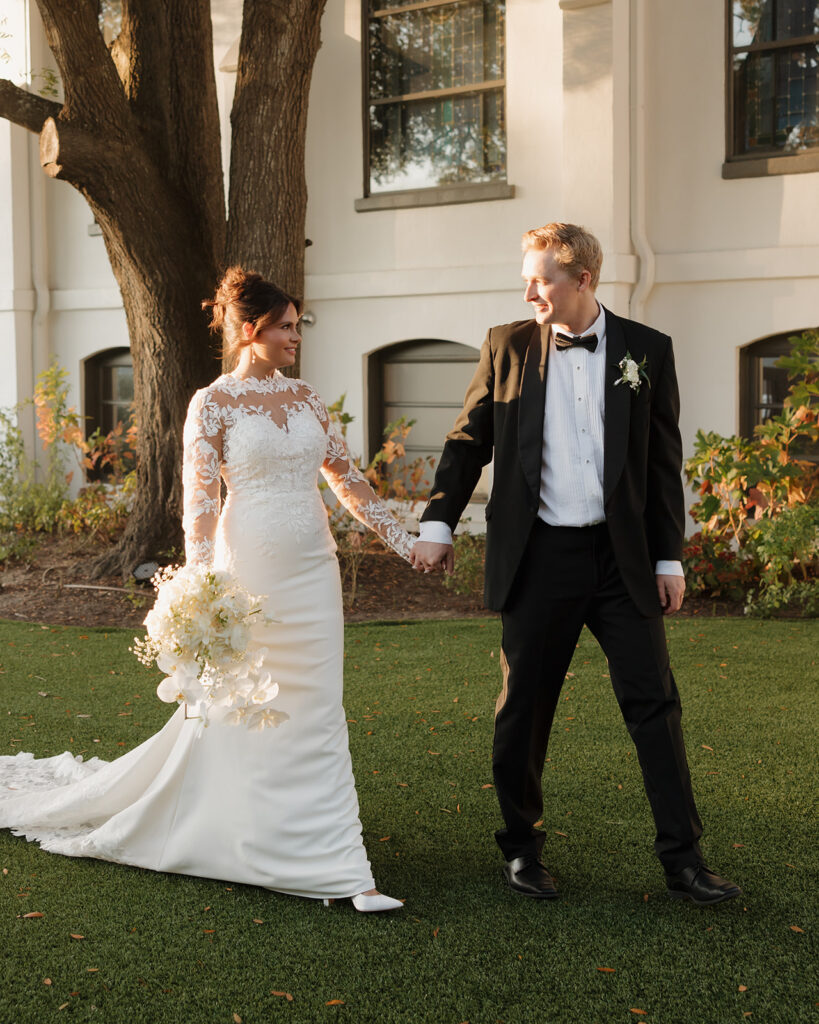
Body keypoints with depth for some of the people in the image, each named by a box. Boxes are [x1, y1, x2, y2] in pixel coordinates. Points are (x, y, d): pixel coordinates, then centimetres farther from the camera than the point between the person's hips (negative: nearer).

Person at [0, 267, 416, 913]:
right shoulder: (213, 403, -6)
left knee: (318, 717, 5)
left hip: (312, 569, 5)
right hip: (249, 568, -5)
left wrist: (402, 539, 12)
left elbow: (346, 474, 15)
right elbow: (199, 502, -10)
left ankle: (339, 872, 11)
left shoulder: (304, 397, 10)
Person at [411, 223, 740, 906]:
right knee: (523, 710, 6)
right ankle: (522, 848, 23)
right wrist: (439, 523, 3)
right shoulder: (507, 347, 4)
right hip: (539, 559, 0)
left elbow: (664, 461, 6)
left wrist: (670, 558, 4)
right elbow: (468, 442, 10)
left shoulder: (647, 350, 3)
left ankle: (683, 859, 7)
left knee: (654, 703, -1)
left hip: (623, 557, 0)